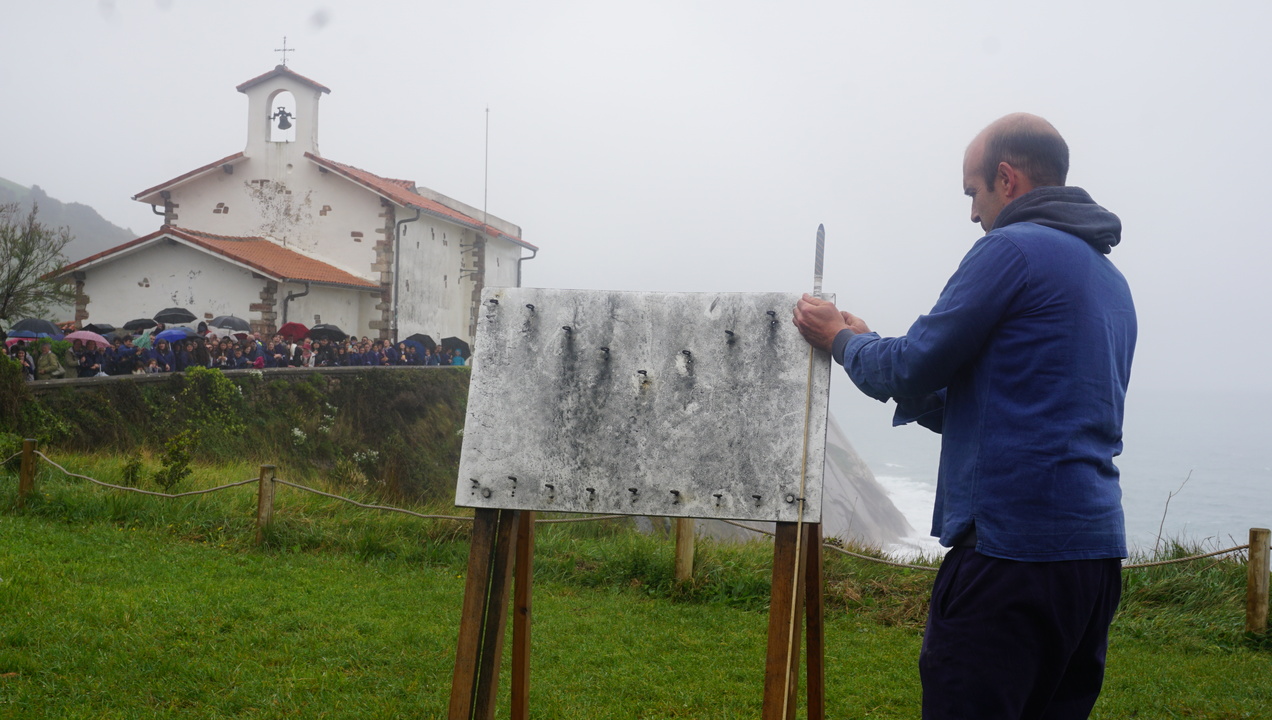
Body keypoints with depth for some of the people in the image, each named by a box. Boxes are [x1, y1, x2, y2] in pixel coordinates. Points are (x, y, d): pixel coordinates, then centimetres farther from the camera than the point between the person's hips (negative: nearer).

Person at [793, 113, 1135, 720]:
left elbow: (909, 370, -9)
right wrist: (866, 343, 23)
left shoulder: (1011, 249, -9)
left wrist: (841, 339, 13)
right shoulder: (1109, 278, 19)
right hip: (1097, 552, 9)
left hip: (1011, 547, -9)